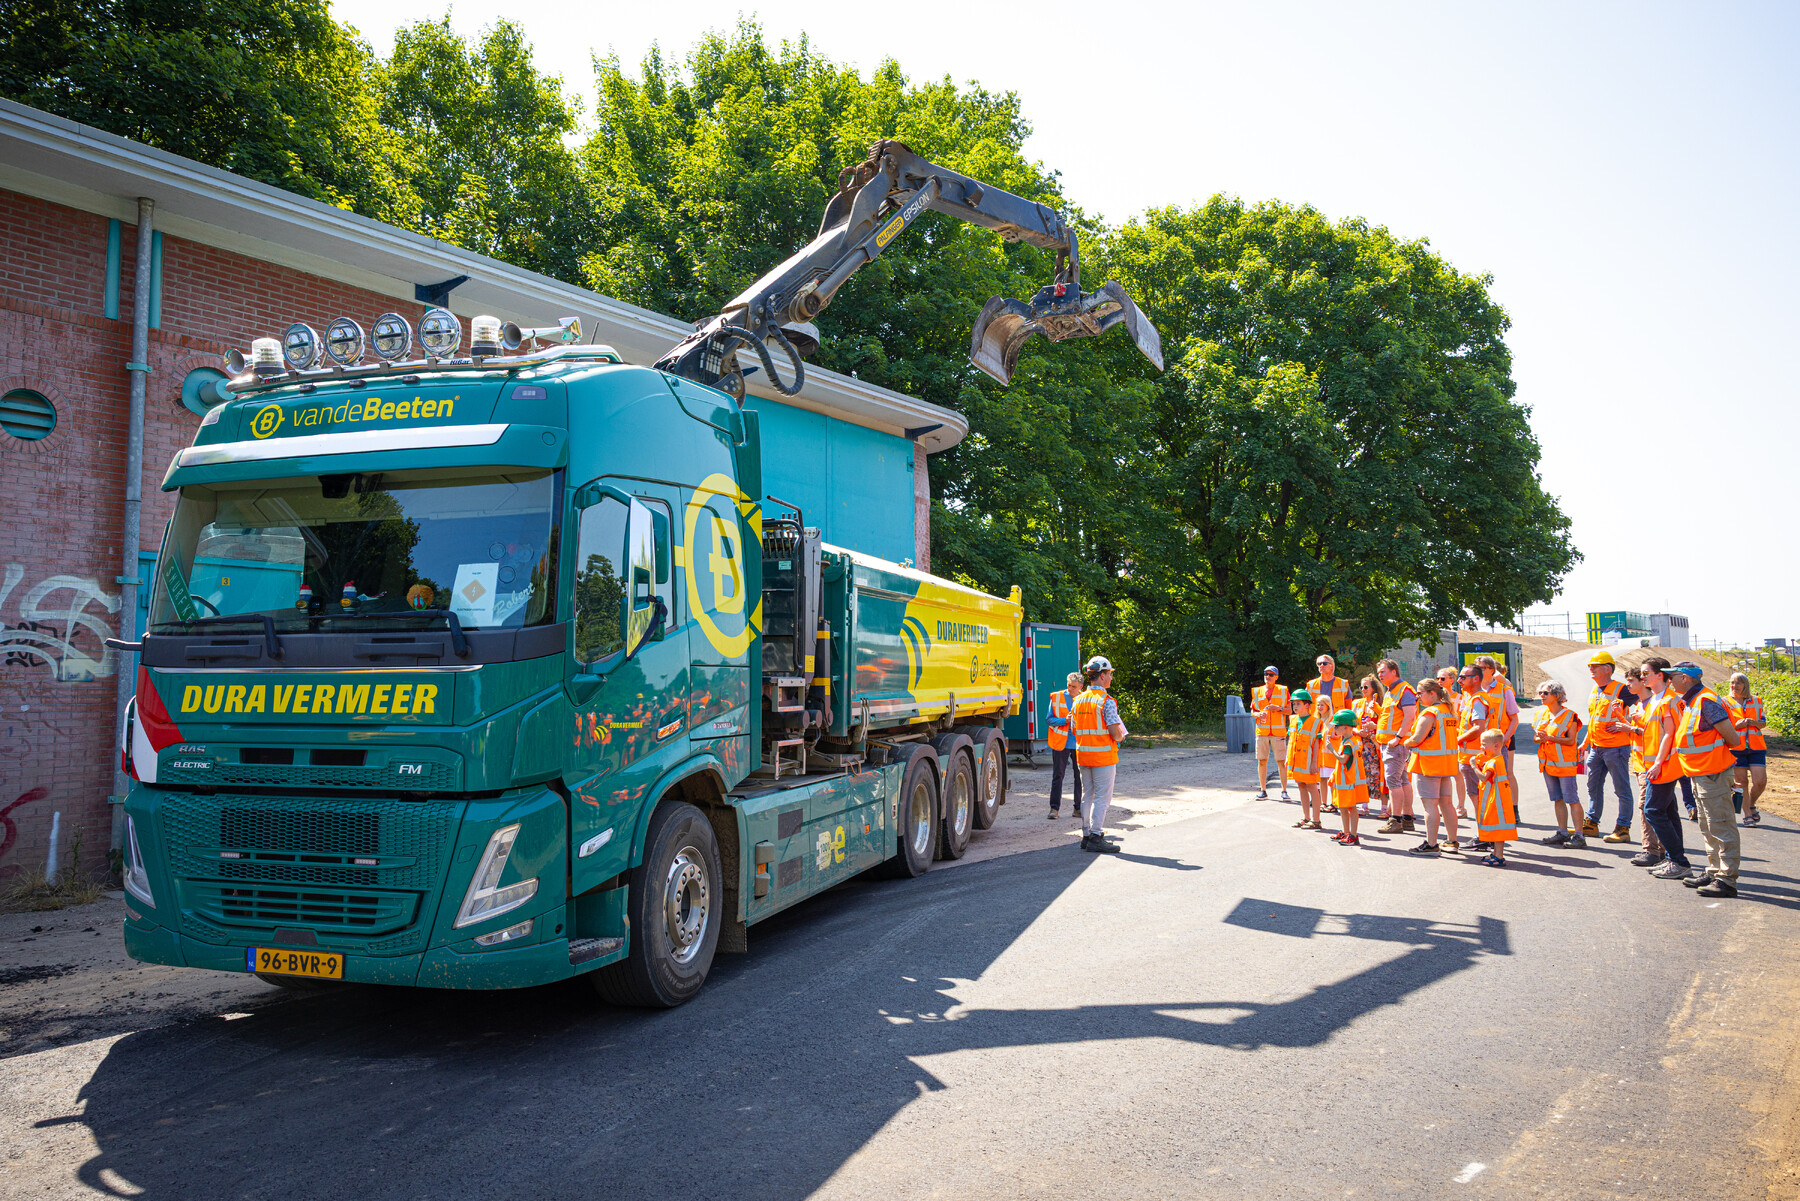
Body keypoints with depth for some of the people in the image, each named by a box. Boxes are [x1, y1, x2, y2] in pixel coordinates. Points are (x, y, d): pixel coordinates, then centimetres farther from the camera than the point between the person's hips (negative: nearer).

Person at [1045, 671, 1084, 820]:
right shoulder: (1056, 697, 2)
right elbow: (1050, 720, 0)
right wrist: (1064, 720, -17)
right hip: (1060, 743, -2)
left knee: (1080, 777, 6)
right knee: (1057, 776, -1)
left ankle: (1078, 809, 15)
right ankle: (1054, 808, 4)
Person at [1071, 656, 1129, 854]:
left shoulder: (1078, 700, 8)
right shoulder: (1107, 701, -14)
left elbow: (1075, 730, 11)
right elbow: (1116, 733, -17)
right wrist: (1120, 736, 5)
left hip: (1082, 754, 7)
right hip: (1103, 756, -7)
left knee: (1088, 796, 14)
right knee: (1102, 797, -2)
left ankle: (1086, 835, 17)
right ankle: (1096, 837, -4)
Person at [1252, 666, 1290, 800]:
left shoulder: (1283, 690, 5)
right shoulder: (1257, 691, 11)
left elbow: (1289, 710, 5)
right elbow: (1252, 711, 14)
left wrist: (1278, 708, -13)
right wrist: (1258, 714, -7)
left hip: (1278, 731, -2)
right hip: (1261, 731, 2)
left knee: (1281, 761, -2)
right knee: (1262, 761, 2)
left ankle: (1284, 790, 6)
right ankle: (1263, 791, 9)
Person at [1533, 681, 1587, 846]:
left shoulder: (1569, 715, -9)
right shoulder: (1540, 714, 12)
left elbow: (1571, 740, -14)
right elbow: (1536, 737, 16)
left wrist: (1550, 738, -23)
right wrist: (1539, 738, -7)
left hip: (1564, 762, -7)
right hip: (1547, 763, 7)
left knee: (1572, 799, -7)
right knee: (1557, 799, 12)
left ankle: (1579, 835, -5)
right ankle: (1562, 833, 19)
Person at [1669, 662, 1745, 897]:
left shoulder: (1706, 701, -19)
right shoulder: (1689, 702, 12)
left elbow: (1732, 738, -16)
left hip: (1713, 773, -11)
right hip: (1699, 773, 11)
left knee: (1721, 827, -7)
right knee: (1708, 827, 18)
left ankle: (1726, 879, -4)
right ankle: (1714, 871, 28)